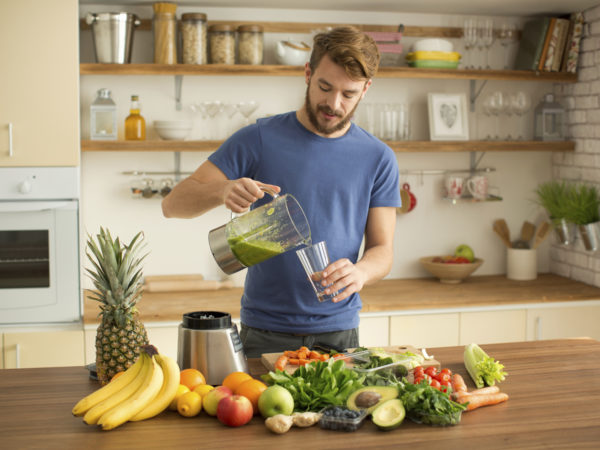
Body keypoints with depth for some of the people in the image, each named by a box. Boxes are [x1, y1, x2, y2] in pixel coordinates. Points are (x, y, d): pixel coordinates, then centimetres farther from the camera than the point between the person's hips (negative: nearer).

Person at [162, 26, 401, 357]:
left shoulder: (378, 159, 2)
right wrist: (222, 191, -29)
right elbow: (173, 204, -7)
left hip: (339, 331, 2)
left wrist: (360, 272, -22)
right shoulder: (259, 140, -4)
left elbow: (382, 249, 2)